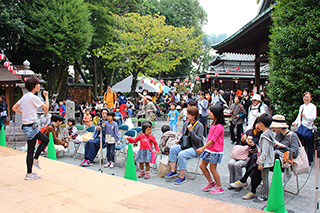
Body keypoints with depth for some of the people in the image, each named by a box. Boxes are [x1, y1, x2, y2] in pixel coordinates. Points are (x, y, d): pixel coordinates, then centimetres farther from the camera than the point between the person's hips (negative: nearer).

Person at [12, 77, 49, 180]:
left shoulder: (25, 96, 13)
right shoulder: (33, 97, -14)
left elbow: (14, 108, 18)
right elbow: (46, 107, -7)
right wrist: (46, 96, 6)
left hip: (27, 126, 9)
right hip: (30, 127, -9)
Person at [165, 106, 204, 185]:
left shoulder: (199, 126, -11)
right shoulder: (186, 124, 8)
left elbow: (199, 140, -17)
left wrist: (191, 131, -24)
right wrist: (179, 140, 1)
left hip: (195, 148, -7)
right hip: (186, 146, 7)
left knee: (181, 154, -31)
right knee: (173, 148, -19)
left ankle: (182, 177, -18)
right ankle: (173, 171, -13)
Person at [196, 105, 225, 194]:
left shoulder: (219, 127, -20)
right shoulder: (214, 124, 9)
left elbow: (213, 140, -23)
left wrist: (203, 148, -24)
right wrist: (204, 148, 17)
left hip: (215, 151, -9)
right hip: (208, 149, 9)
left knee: (212, 169, 0)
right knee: (202, 166, 12)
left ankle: (220, 188, 16)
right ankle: (211, 183, 28)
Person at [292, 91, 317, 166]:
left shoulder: (313, 106, -1)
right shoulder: (301, 106, 19)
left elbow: (314, 117, -11)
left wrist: (306, 116, -28)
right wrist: (295, 122, 8)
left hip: (308, 127, -6)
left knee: (309, 146, 1)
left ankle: (310, 161, 14)